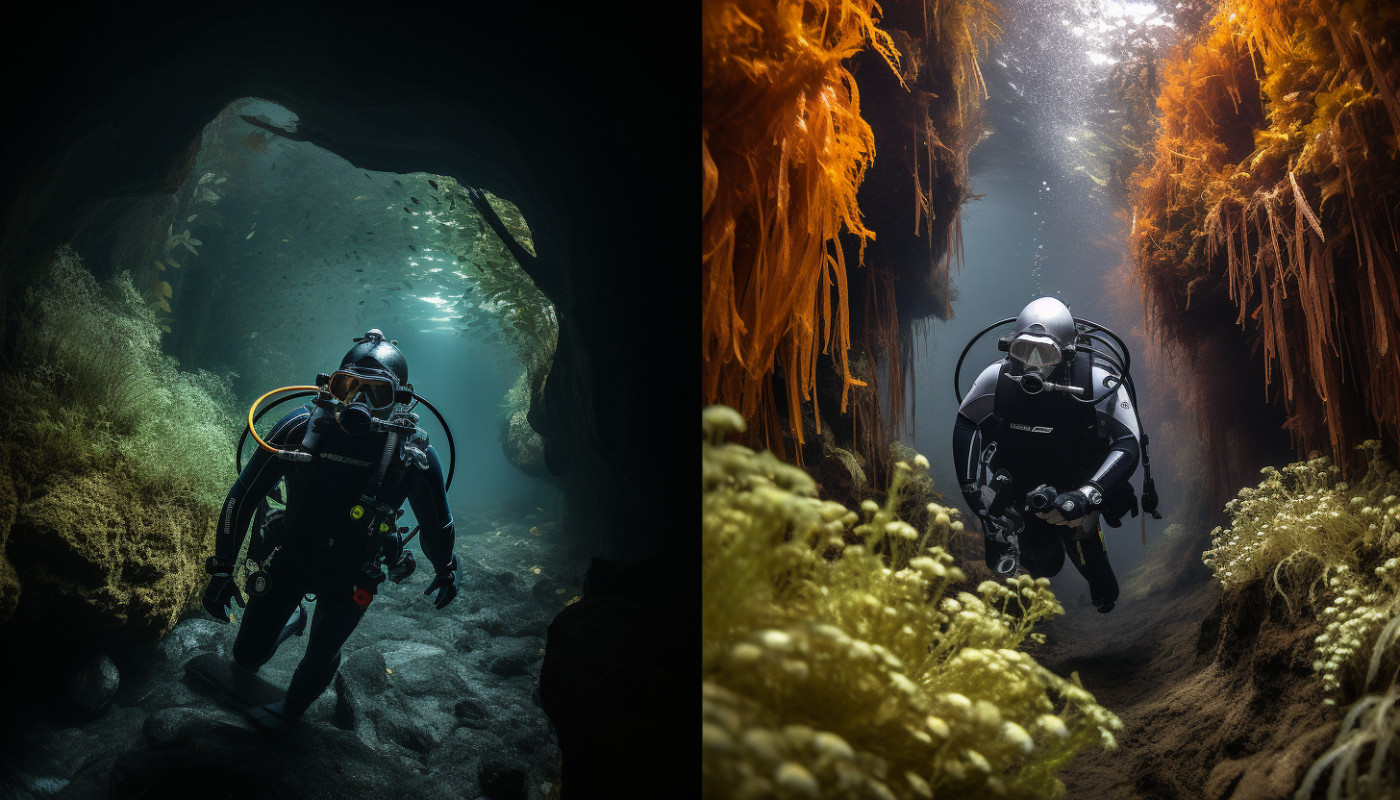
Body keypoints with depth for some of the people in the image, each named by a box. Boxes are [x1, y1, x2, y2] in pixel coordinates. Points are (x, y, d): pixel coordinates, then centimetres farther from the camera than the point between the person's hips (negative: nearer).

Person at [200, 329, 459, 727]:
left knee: (320, 659, 18)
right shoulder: (300, 427, -25)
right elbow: (241, 499, -12)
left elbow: (437, 522, -7)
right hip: (288, 556, 1)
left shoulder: (414, 455, -26)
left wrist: (446, 570, 8)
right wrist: (221, 570, -8)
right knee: (248, 654, 13)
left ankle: (293, 706, 52)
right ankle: (293, 619, 46)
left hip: (351, 577, -1)